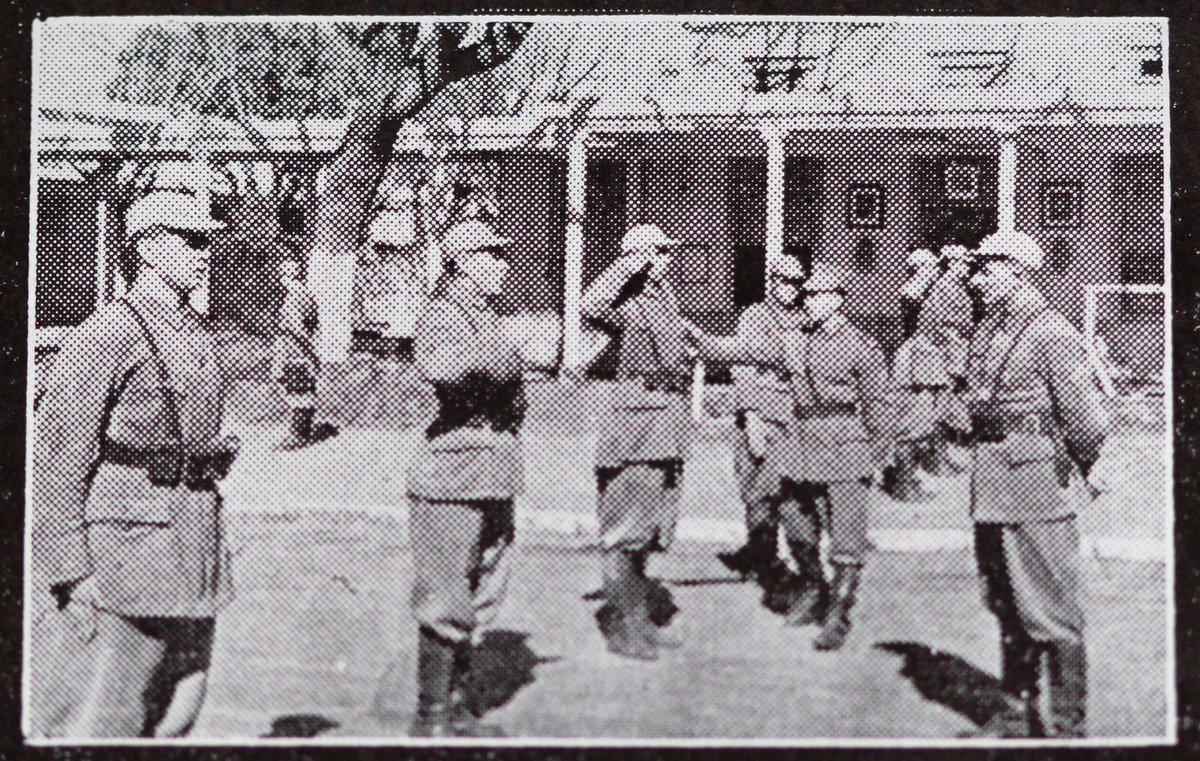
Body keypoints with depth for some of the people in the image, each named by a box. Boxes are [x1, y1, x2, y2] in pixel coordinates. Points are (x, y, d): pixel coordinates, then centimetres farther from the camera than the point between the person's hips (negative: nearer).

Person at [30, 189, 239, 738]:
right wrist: (68, 573, -15)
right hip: (124, 553, -8)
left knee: (177, 713, 13)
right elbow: (58, 457, -13)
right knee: (99, 722, 0)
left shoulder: (196, 336, 13)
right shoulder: (107, 335, -12)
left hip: (190, 567, 8)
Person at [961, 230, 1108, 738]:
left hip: (1038, 491, -8)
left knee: (1050, 614, 0)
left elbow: (1089, 421, -17)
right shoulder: (986, 331, 9)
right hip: (990, 487, 9)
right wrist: (983, 468, 14)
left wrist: (1072, 469, -2)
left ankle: (1068, 727, 13)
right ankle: (1017, 715, 31)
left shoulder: (1052, 335, -17)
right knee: (1005, 606, 17)